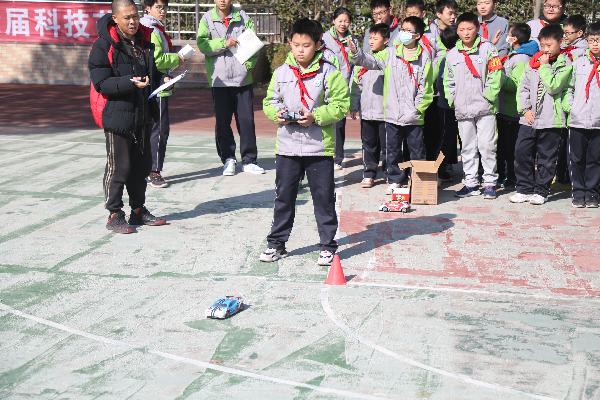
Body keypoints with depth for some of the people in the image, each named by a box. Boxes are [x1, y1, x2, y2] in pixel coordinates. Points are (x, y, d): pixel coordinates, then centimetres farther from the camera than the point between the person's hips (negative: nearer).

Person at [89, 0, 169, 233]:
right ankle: (114, 216, 11)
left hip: (143, 115, 7)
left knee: (141, 165, 15)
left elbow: (153, 71, 22)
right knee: (118, 167, -1)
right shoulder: (104, 45, -12)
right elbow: (101, 83, -16)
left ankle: (138, 210, 28)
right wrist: (130, 82, -28)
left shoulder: (144, 40, 9)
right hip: (117, 115, -7)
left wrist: (162, 79, 0)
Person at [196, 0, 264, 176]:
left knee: (247, 120, 2)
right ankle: (228, 159, 17)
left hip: (242, 78, 1)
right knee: (222, 121, 4)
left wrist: (249, 63, -10)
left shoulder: (243, 17, 7)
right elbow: (202, 43, -6)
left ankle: (249, 160, 12)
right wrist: (224, 43, -18)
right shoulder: (207, 18, 5)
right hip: (219, 78, 0)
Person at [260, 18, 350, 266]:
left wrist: (315, 116, -18)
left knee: (324, 198, 5)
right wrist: (277, 113, -8)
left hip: (319, 147, -3)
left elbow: (341, 105, -6)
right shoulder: (281, 72, 6)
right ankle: (276, 243, 23)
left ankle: (327, 246, 17)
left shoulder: (329, 72, -4)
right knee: (283, 197, 11)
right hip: (287, 146, 3)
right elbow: (269, 102, 13)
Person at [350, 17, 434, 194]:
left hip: (413, 116, -2)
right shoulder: (390, 54, 5)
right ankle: (395, 180, 22)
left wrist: (418, 108, -9)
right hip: (392, 113, 2)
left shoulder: (424, 57, -1)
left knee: (417, 149, 7)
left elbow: (426, 87, -2)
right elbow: (371, 61, -2)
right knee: (392, 149, 10)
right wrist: (356, 53, -20)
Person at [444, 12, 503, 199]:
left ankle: (490, 182, 7)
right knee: (467, 148, 8)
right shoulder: (452, 54, 11)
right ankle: (470, 183, 16)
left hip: (485, 108, -3)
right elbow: (448, 80, 17)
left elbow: (496, 74, -3)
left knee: (487, 145, -2)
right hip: (463, 110, 4)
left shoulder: (487, 48, 0)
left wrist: (489, 96, -10)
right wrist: (452, 99, 7)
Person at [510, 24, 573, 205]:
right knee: (521, 153, 1)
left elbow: (553, 86, -15)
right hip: (529, 118, 4)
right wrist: (525, 108, 0)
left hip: (551, 121, -4)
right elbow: (523, 87, 12)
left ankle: (540, 191, 15)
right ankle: (525, 189, 13)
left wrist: (544, 66, -10)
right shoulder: (534, 62, 12)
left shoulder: (565, 64, -1)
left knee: (546, 158, 4)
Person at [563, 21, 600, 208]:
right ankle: (579, 193, 15)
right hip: (578, 120, 1)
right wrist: (568, 105, 3)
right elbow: (569, 87, 15)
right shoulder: (579, 63, 8)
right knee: (577, 159, 5)